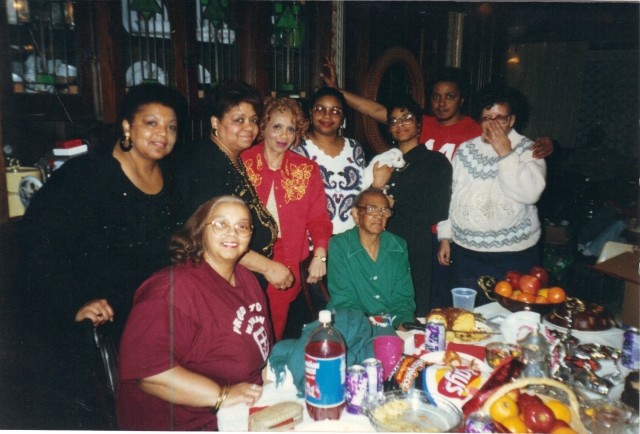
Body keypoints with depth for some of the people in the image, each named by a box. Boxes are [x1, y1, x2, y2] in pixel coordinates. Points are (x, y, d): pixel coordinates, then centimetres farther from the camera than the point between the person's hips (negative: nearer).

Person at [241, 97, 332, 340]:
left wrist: (319, 254, -9)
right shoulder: (242, 163, 3)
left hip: (286, 269, 2)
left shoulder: (306, 170, 9)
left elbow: (318, 217, 6)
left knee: (274, 335, 6)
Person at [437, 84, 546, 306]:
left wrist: (505, 153, -15)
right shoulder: (466, 149, 8)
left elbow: (530, 193, -18)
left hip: (513, 254, -3)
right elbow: (450, 194, 10)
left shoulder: (527, 150, -1)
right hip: (465, 252, 3)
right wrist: (445, 236, 8)